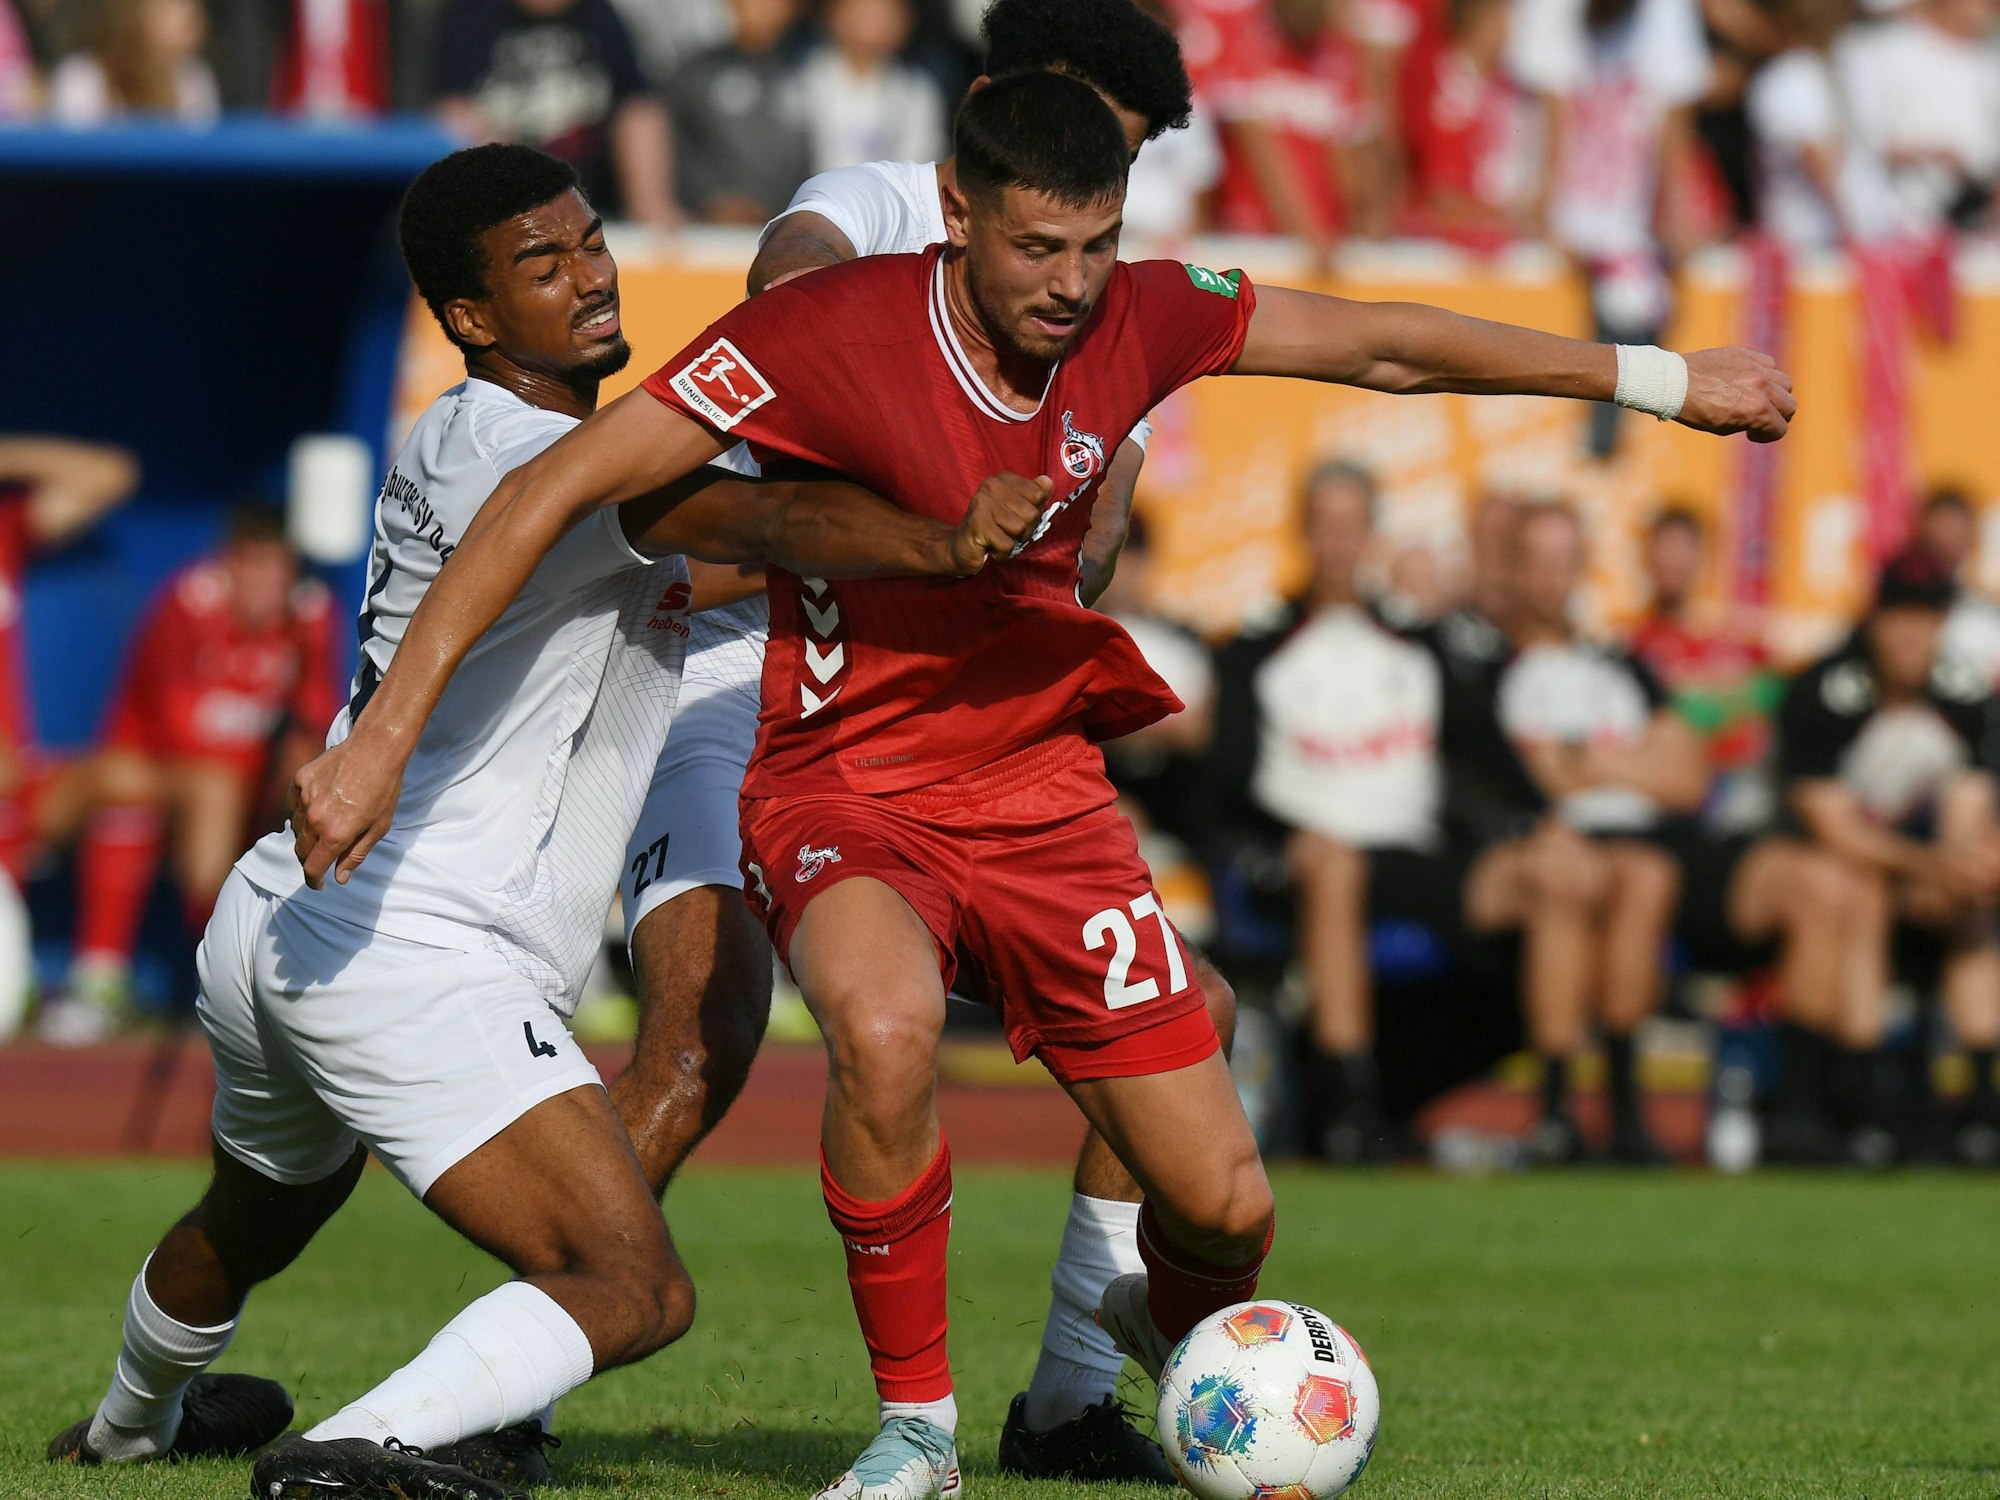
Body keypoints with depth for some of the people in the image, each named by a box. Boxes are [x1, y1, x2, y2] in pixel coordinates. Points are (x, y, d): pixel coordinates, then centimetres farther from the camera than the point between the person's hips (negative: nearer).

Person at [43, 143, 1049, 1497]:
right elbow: (754, 522, -31)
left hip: (275, 916, 11)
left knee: (255, 1216, 40)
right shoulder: (527, 455, -14)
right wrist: (943, 545, -44)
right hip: (424, 963, -11)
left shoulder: (456, 442, 15)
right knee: (637, 1293, -20)